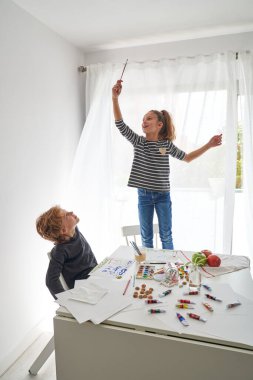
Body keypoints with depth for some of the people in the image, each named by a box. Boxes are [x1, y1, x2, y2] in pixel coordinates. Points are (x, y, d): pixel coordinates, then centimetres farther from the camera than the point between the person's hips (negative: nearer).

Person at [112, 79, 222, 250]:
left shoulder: (166, 144, -1)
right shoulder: (138, 141, -2)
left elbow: (187, 158, 11)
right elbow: (120, 124, -14)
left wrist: (208, 145, 4)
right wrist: (115, 98, -25)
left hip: (163, 195, 0)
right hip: (143, 195, 1)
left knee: (166, 235, 12)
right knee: (146, 237, 13)